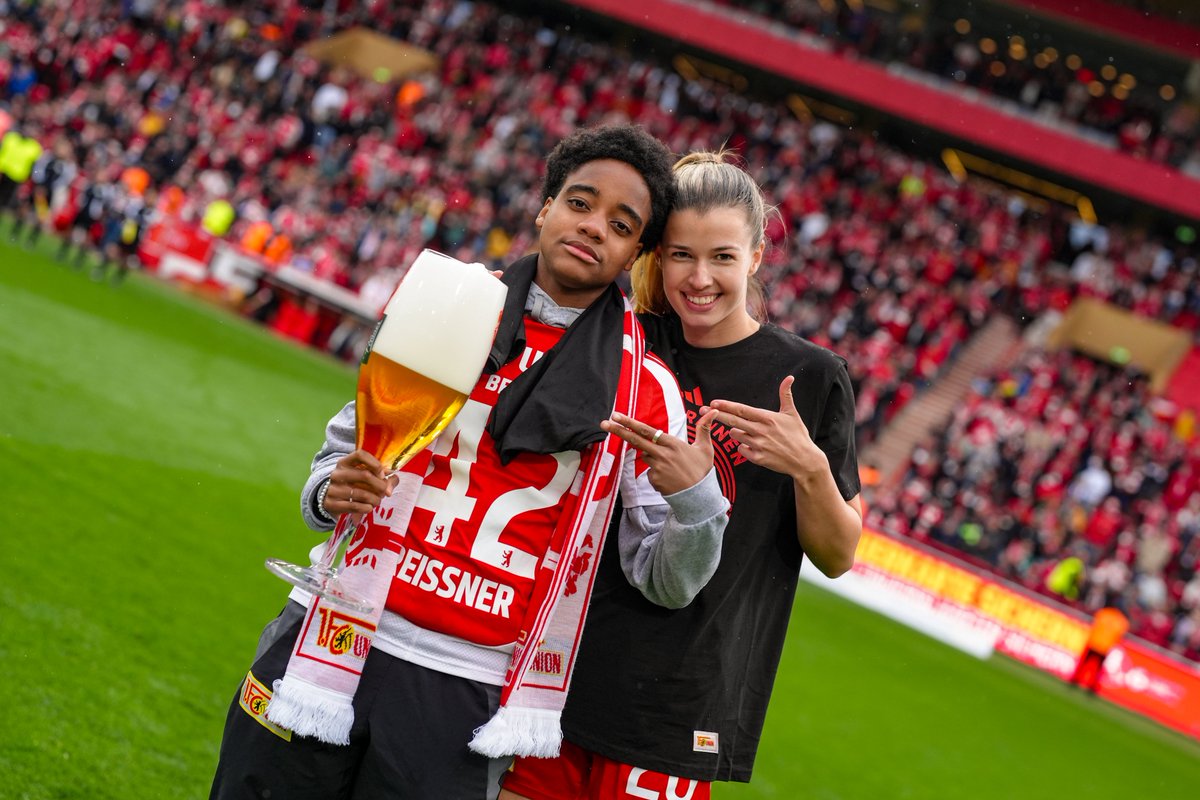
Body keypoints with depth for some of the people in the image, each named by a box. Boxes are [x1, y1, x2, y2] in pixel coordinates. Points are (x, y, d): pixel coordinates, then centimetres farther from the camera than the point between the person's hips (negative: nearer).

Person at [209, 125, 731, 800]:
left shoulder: (647, 392, 2)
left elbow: (667, 581, 1)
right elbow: (346, 445, 16)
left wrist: (696, 498, -19)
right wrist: (329, 492, -7)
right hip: (340, 636, 2)